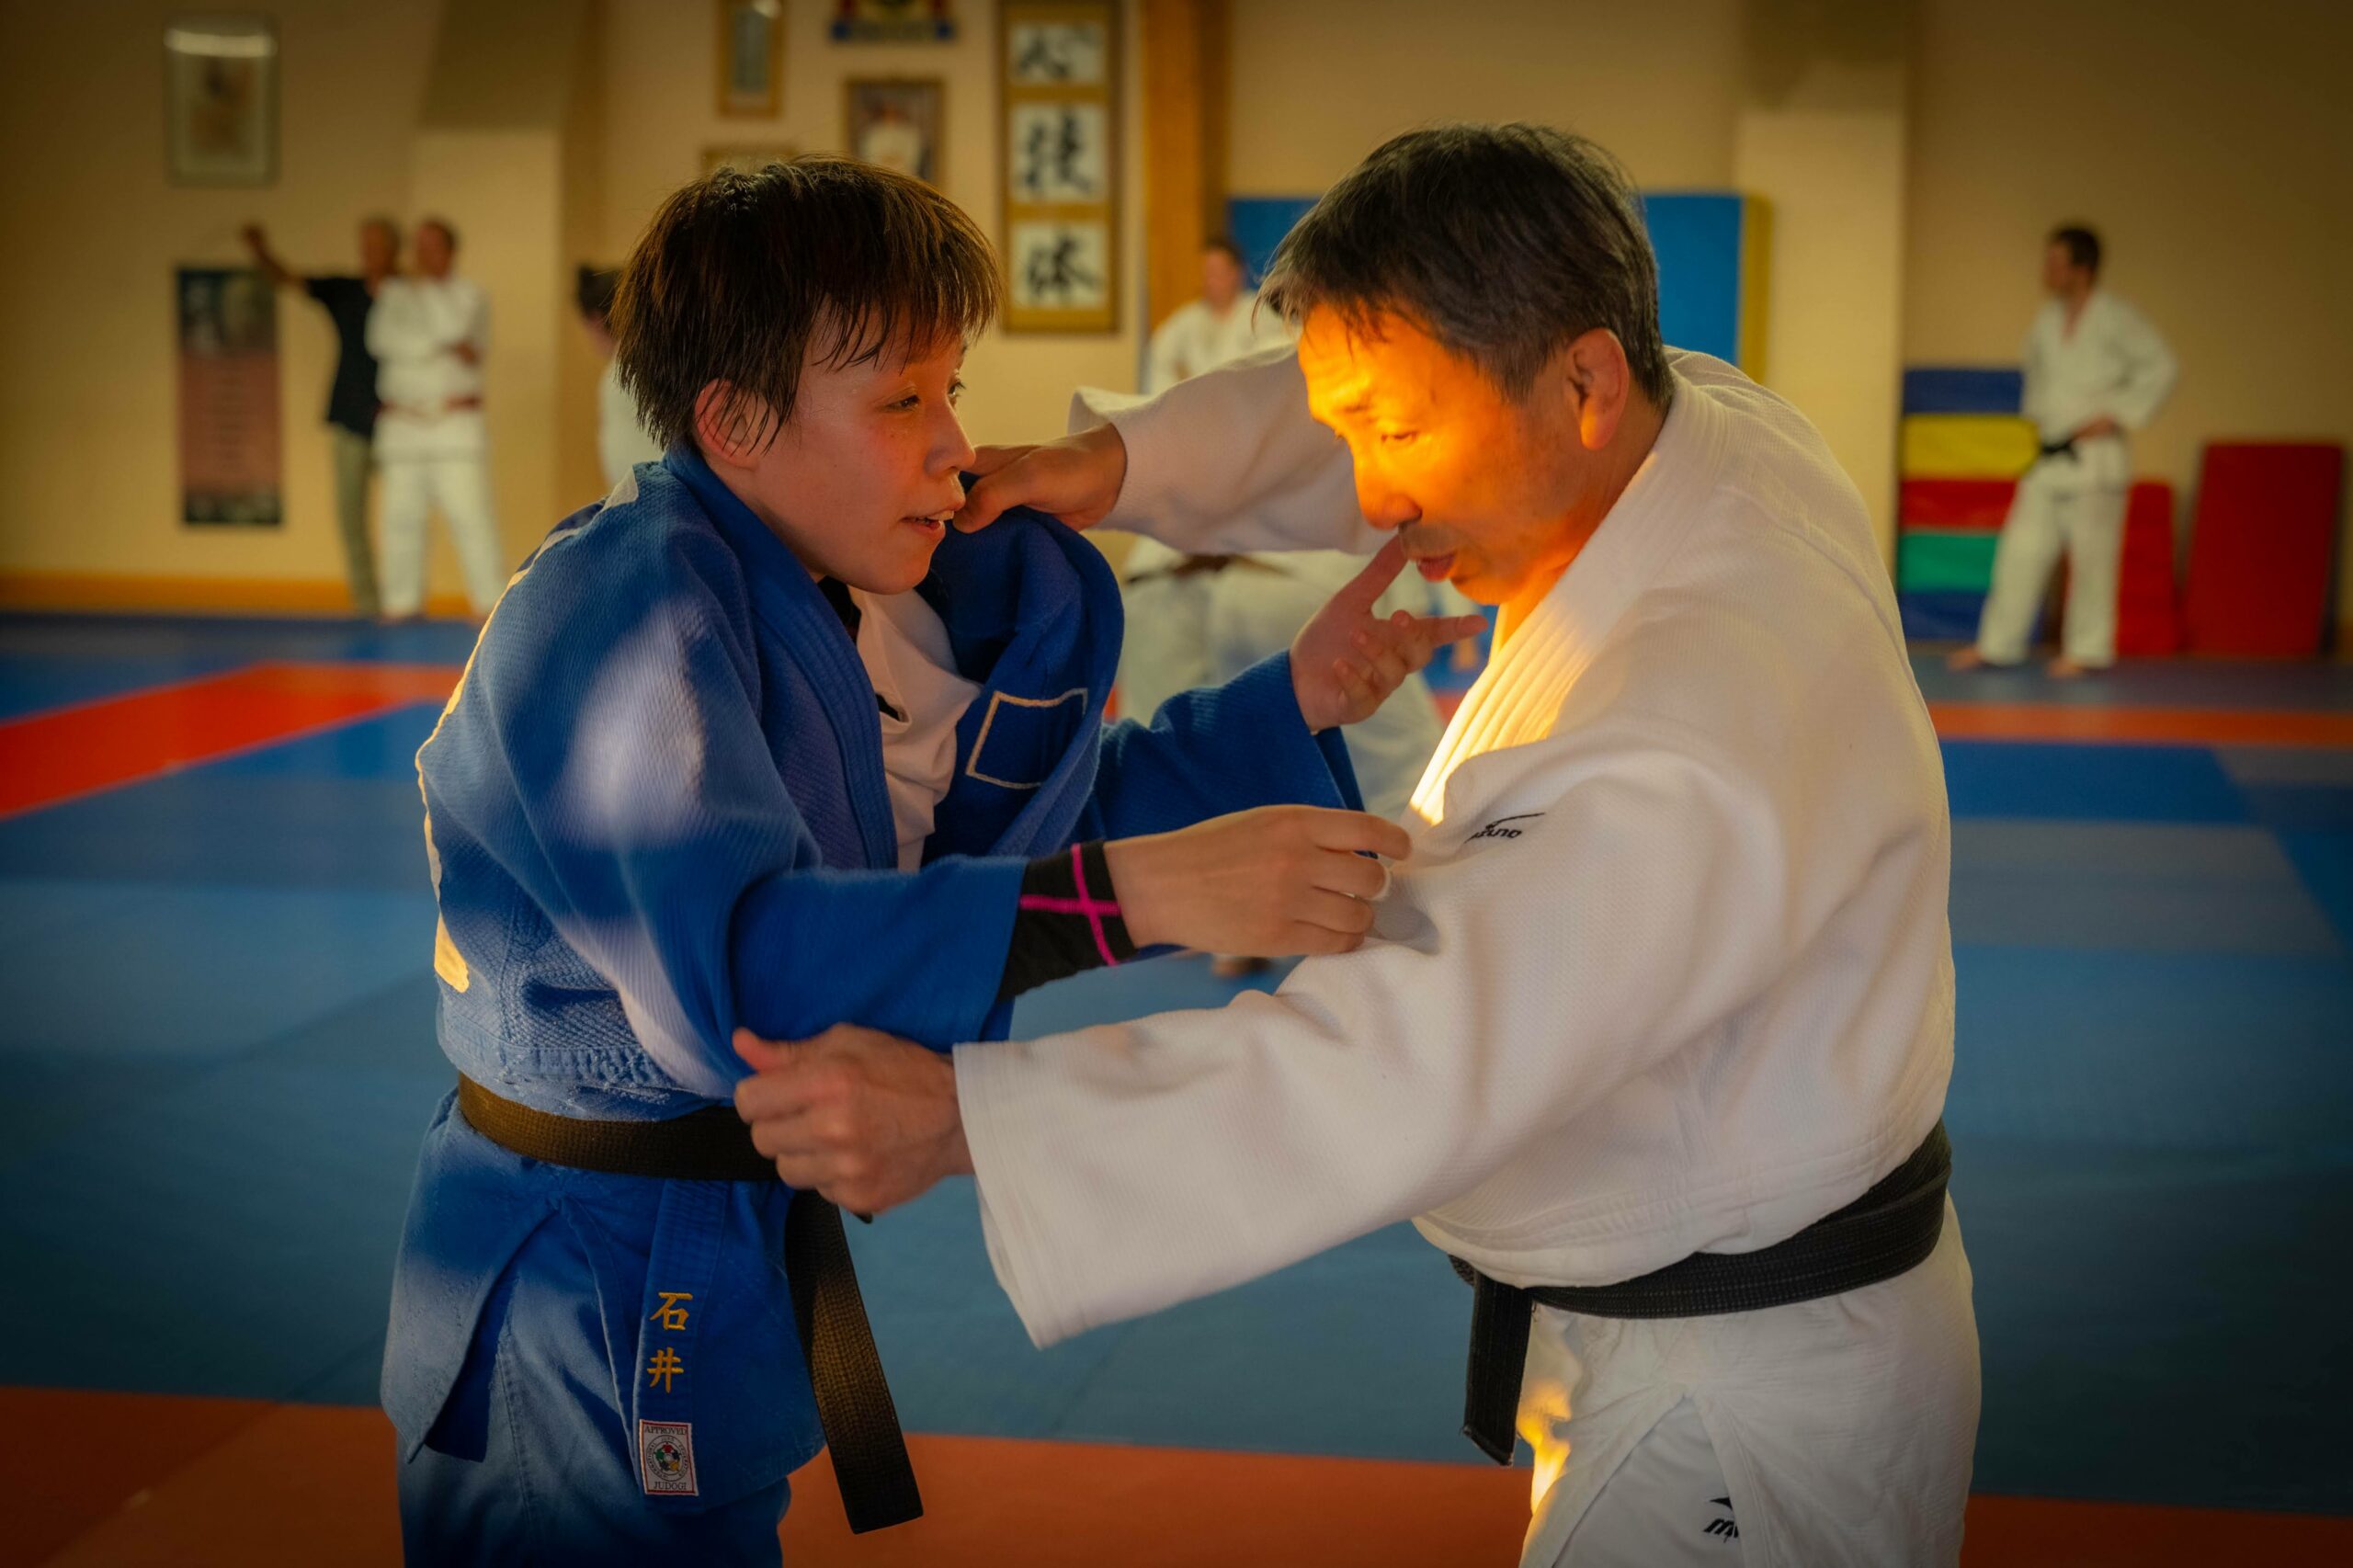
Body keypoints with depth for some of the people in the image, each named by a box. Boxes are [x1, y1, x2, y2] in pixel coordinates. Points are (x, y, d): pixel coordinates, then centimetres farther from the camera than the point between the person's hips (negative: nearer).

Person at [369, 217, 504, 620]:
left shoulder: (469, 294, 5)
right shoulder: (395, 294, 10)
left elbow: (458, 329, -14)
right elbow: (382, 339, -7)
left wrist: (427, 287, -4)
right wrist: (445, 349, -11)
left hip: (456, 421, -3)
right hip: (403, 423, 3)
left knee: (470, 512, -11)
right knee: (402, 516, 3)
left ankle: (493, 601, -9)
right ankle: (403, 604, 11)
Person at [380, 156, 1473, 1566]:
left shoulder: (813, 597, 6)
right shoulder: (626, 612, -24)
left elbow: (1008, 817, 11)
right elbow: (734, 961, -38)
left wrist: (1292, 706, 0)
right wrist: (1134, 895, -44)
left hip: (724, 1251, 9)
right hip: (591, 1317, -9)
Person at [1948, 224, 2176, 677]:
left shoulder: (2115, 319, -10)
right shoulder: (2046, 320, 10)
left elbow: (2159, 367, -10)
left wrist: (2118, 415, -14)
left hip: (2094, 457, -6)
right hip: (2046, 457, 6)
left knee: (2092, 555, -1)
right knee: (2022, 549, 5)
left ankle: (2088, 649, 9)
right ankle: (1996, 644, 10)